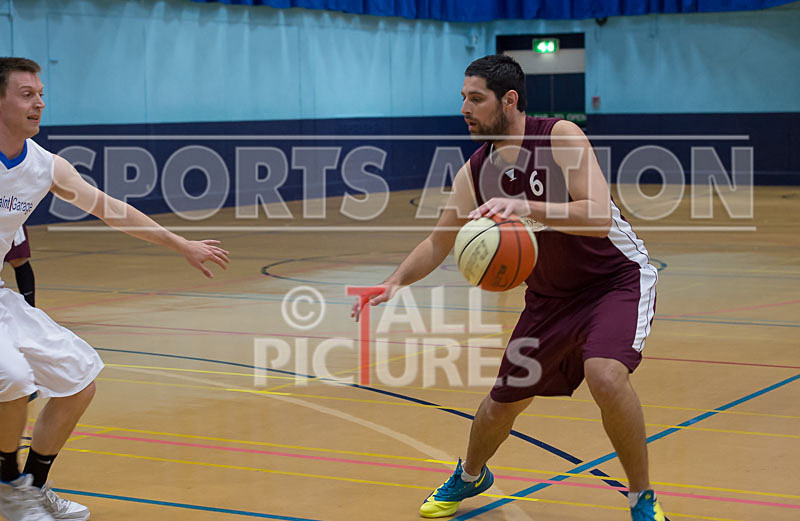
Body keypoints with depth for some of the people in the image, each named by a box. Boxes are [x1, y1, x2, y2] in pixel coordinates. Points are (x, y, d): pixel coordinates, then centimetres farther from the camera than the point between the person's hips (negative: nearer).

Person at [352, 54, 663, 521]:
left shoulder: (561, 137, -22)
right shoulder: (475, 173, -6)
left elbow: (600, 218, -33)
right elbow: (439, 243, 5)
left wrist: (525, 208, -44)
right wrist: (395, 283, -11)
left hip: (618, 280, -5)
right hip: (550, 296, 6)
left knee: (606, 375, -32)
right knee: (503, 402, 10)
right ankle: (470, 477, 45)